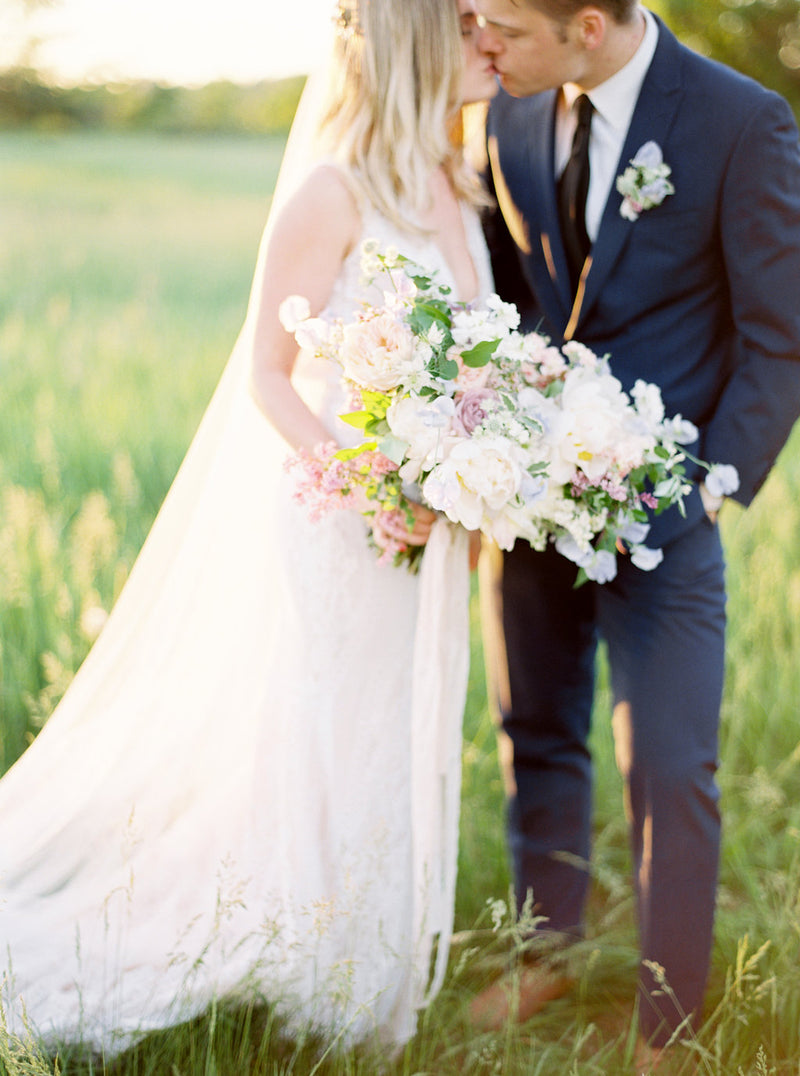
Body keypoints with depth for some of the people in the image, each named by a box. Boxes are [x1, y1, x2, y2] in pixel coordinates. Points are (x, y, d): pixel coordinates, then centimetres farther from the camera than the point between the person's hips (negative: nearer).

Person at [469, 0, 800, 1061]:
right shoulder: (511, 115, 2)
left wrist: (713, 489, -15)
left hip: (659, 505, -5)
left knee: (670, 773, -2)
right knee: (538, 741, 17)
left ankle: (666, 1030, 13)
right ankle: (548, 955, 36)